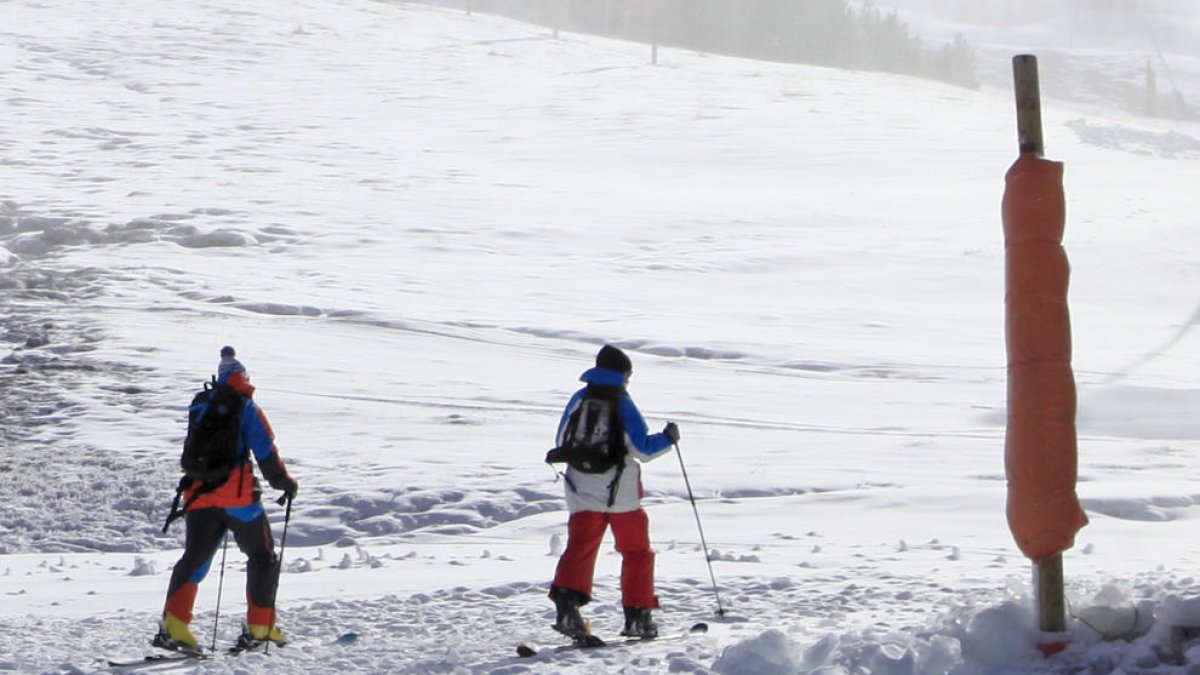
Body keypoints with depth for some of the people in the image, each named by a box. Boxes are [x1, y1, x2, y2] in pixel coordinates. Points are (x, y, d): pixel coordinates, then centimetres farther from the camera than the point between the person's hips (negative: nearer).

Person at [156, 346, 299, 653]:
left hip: (200, 495, 5)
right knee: (262, 556, 10)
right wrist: (285, 482, 6)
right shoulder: (246, 408, -2)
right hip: (237, 495, -5)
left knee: (195, 558, 4)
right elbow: (266, 453, -7)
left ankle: (173, 625, -14)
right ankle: (259, 627, 6)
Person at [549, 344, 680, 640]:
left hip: (582, 490, 3)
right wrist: (668, 438, 4)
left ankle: (566, 604, -28)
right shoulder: (623, 405, -9)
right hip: (621, 492, -3)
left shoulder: (579, 400, 4)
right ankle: (637, 616, 13)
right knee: (636, 551, 13)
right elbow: (642, 449, -12)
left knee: (580, 548, -5)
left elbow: (562, 443, 12)